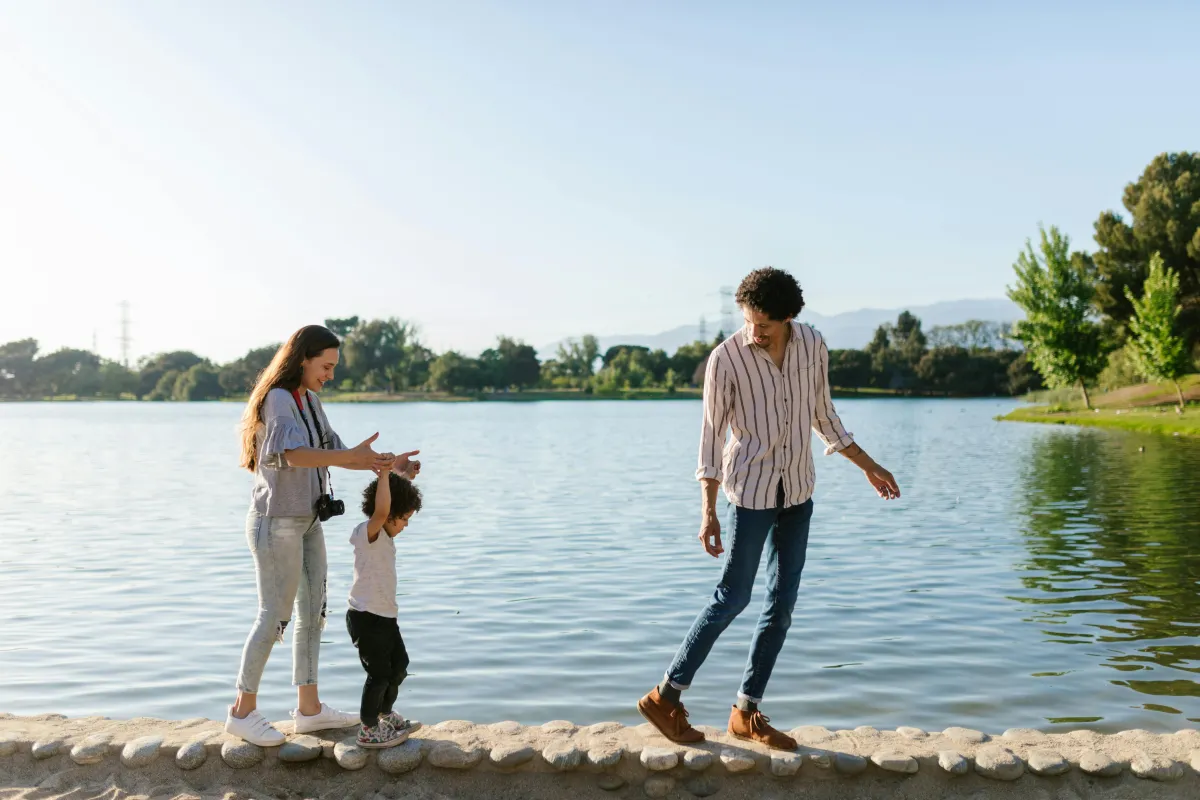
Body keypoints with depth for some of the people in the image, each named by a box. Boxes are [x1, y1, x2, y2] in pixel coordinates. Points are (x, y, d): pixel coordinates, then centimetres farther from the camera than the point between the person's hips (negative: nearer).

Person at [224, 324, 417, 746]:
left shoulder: (309, 400, 10)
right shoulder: (278, 400, -17)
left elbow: (335, 453, 9)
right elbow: (296, 455, -35)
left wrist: (387, 465, -4)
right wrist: (354, 456, -48)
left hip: (306, 522, 9)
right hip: (276, 524, -9)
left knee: (313, 612, 11)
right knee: (274, 617, -2)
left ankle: (309, 708, 21)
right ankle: (243, 712, 14)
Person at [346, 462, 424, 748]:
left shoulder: (383, 534, 9)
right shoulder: (368, 532, -19)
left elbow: (399, 498, 27)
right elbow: (382, 509, -41)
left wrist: (406, 476, 21)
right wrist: (385, 471, -42)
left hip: (385, 615, 10)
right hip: (365, 618, -10)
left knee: (400, 664, 20)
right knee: (379, 673, 0)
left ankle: (385, 715, 38)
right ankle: (368, 730, 15)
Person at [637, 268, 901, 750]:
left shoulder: (813, 347, -1)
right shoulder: (726, 358, -14)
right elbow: (712, 434, -10)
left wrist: (869, 467, 17)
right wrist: (708, 511, -14)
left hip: (798, 492, 5)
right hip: (752, 491, -5)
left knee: (783, 602, 6)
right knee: (733, 597, -4)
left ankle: (747, 712, 18)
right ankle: (666, 696, 9)